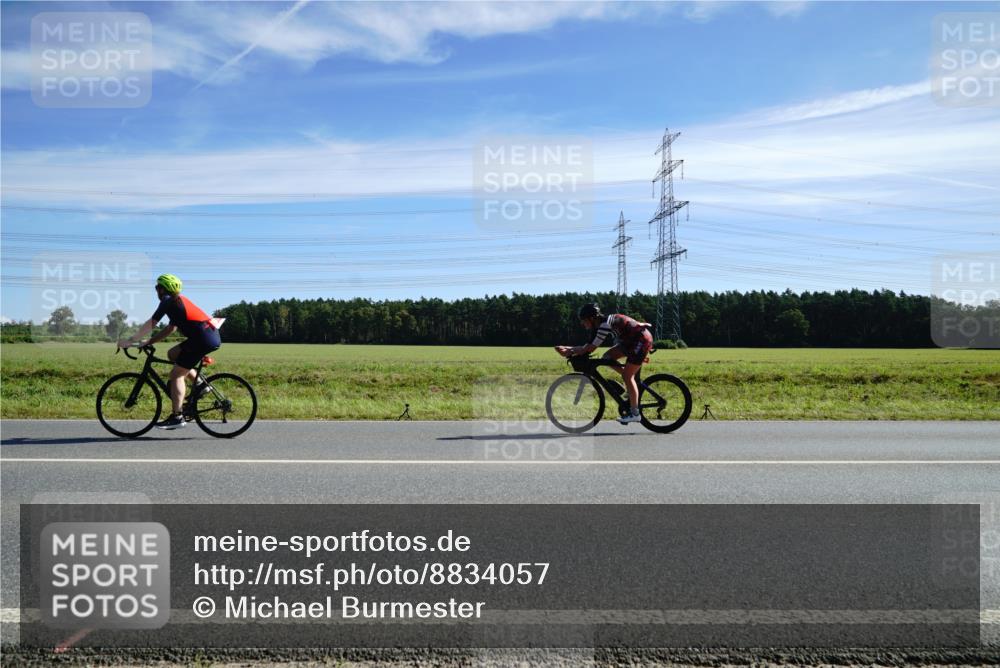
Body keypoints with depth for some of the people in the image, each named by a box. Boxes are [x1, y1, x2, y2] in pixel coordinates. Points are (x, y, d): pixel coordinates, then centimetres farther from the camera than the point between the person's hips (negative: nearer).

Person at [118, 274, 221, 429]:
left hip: (204, 339, -9)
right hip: (211, 335, 9)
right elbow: (171, 328, 26)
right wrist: (148, 342, 23)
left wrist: (129, 340, 1)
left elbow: (150, 324, -6)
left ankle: (177, 417, -1)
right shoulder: (178, 301, 24)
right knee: (172, 354, 24)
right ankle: (199, 384, 17)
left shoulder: (169, 301, -2)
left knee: (176, 375, -1)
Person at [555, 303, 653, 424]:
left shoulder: (605, 324, -23)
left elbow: (591, 348, -24)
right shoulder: (602, 324, 6)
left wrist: (570, 352, -17)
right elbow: (590, 345, 6)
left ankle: (635, 413, -2)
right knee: (607, 357, 3)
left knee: (627, 376, -8)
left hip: (642, 340, -9)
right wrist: (569, 348, -1)